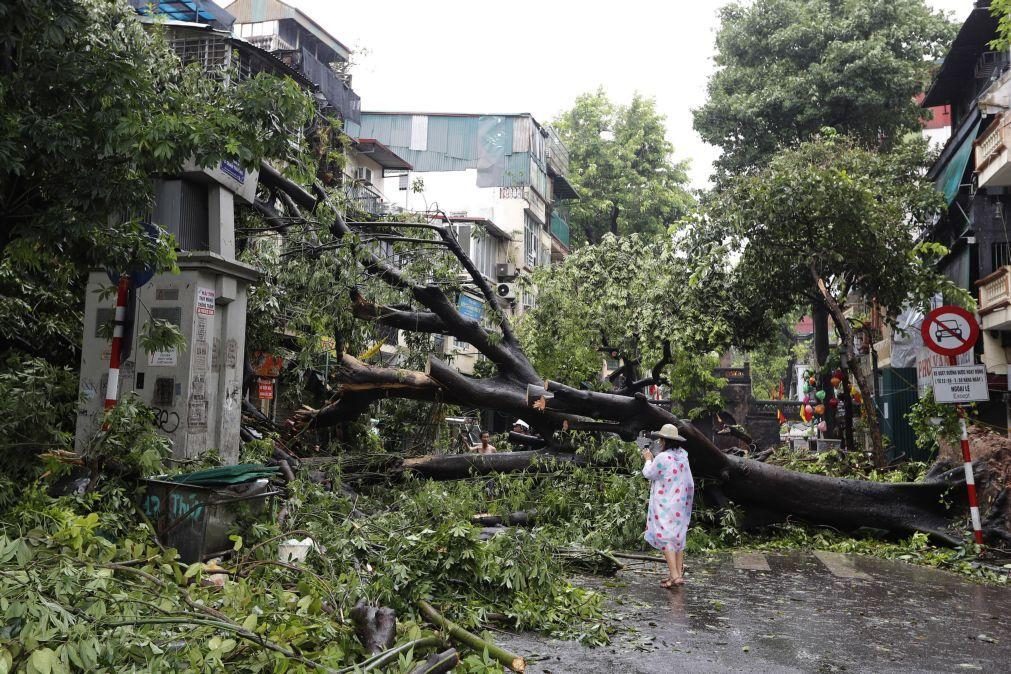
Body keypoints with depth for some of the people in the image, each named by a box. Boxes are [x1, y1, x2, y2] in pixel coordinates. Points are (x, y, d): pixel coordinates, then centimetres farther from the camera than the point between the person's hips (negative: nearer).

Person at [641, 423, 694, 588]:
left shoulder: (662, 458, -20)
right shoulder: (682, 457, 3)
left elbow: (649, 474, -7)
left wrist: (648, 459, 12)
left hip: (665, 505, -8)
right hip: (680, 504, 8)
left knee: (665, 537, -4)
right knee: (678, 537, 14)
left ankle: (675, 576, -10)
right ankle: (679, 573, 18)